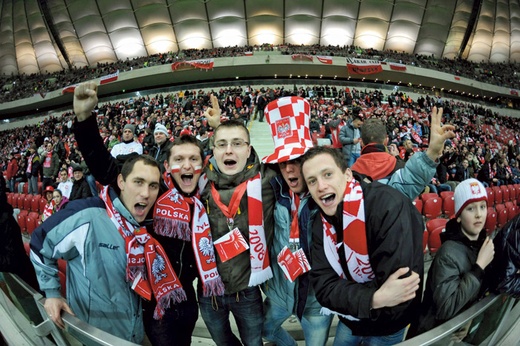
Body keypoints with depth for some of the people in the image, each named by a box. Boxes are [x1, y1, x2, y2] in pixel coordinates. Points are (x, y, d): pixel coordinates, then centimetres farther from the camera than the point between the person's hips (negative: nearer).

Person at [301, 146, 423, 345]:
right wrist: (373, 299, -32)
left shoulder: (389, 207, -32)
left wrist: (346, 292, -21)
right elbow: (323, 286, -17)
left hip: (387, 325, -5)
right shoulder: (321, 223, -10)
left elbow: (396, 292, -34)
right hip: (350, 319, 5)